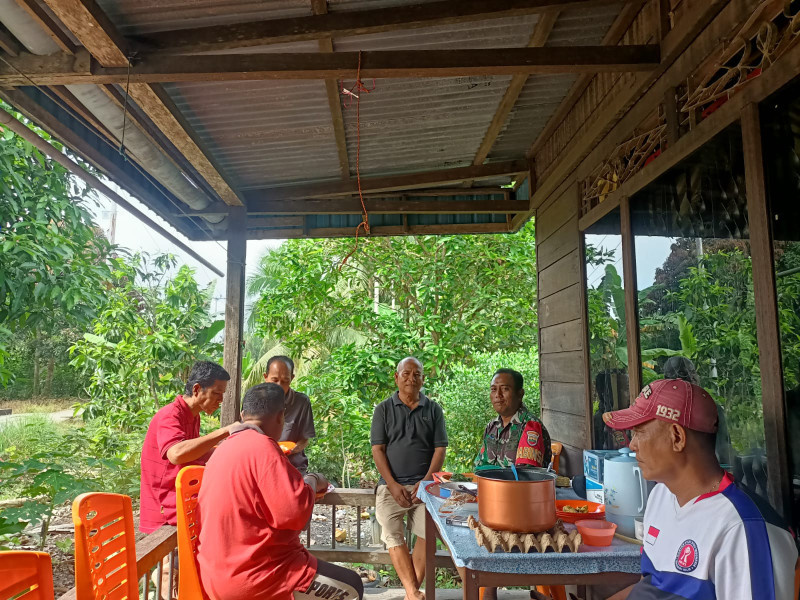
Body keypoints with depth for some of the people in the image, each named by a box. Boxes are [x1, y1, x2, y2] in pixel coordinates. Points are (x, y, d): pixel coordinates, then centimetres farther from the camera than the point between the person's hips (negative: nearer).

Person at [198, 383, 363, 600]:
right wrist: (311, 482, -7)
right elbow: (295, 513, -25)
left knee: (314, 567, 29)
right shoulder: (262, 448, -22)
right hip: (252, 577, -10)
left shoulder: (225, 448, 8)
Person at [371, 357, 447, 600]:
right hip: (391, 484, 0)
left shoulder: (433, 409, 8)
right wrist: (392, 485, -8)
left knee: (427, 533, -14)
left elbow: (440, 449, 5)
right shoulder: (383, 409, 6)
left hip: (424, 483, 0)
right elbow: (377, 449, 1)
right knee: (392, 534, -12)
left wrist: (426, 482, -7)